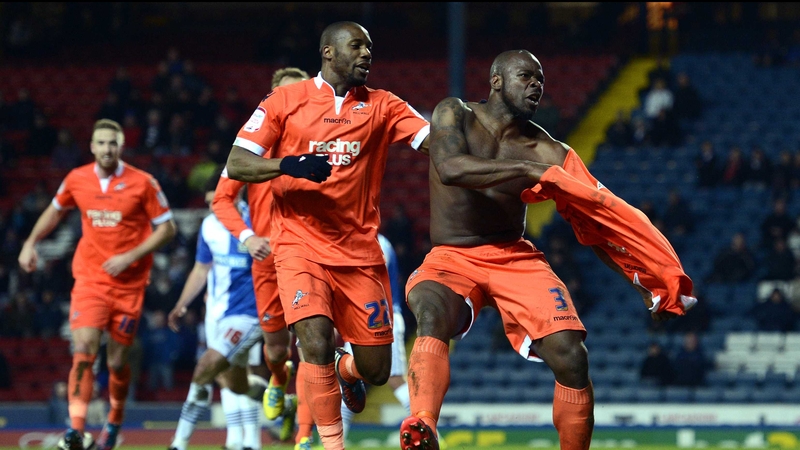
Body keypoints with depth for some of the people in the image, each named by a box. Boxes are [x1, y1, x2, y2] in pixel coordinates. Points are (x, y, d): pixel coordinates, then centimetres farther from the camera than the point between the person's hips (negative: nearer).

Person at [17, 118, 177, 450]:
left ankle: (114, 422, 29)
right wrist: (31, 243, 11)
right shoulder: (77, 180, 3)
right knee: (84, 349, -17)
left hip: (128, 283, -1)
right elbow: (55, 211, 22)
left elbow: (166, 228, -3)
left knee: (118, 361, 4)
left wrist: (131, 256, -14)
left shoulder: (142, 183, -6)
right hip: (90, 278, 1)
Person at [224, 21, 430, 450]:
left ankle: (346, 370, 43)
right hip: (301, 246, -3)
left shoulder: (381, 106, 7)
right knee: (317, 344, -24)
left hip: (360, 250, 3)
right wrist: (288, 165, -22)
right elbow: (236, 164, -4)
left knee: (376, 369, 5)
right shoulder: (285, 100, 1)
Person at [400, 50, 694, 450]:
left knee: (570, 356, -17)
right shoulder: (454, 115, -3)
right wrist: (528, 170, -31)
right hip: (451, 259, -3)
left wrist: (647, 286, -11)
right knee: (433, 316, -36)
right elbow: (449, 168, -25)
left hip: (515, 259, 3)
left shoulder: (548, 153, 1)